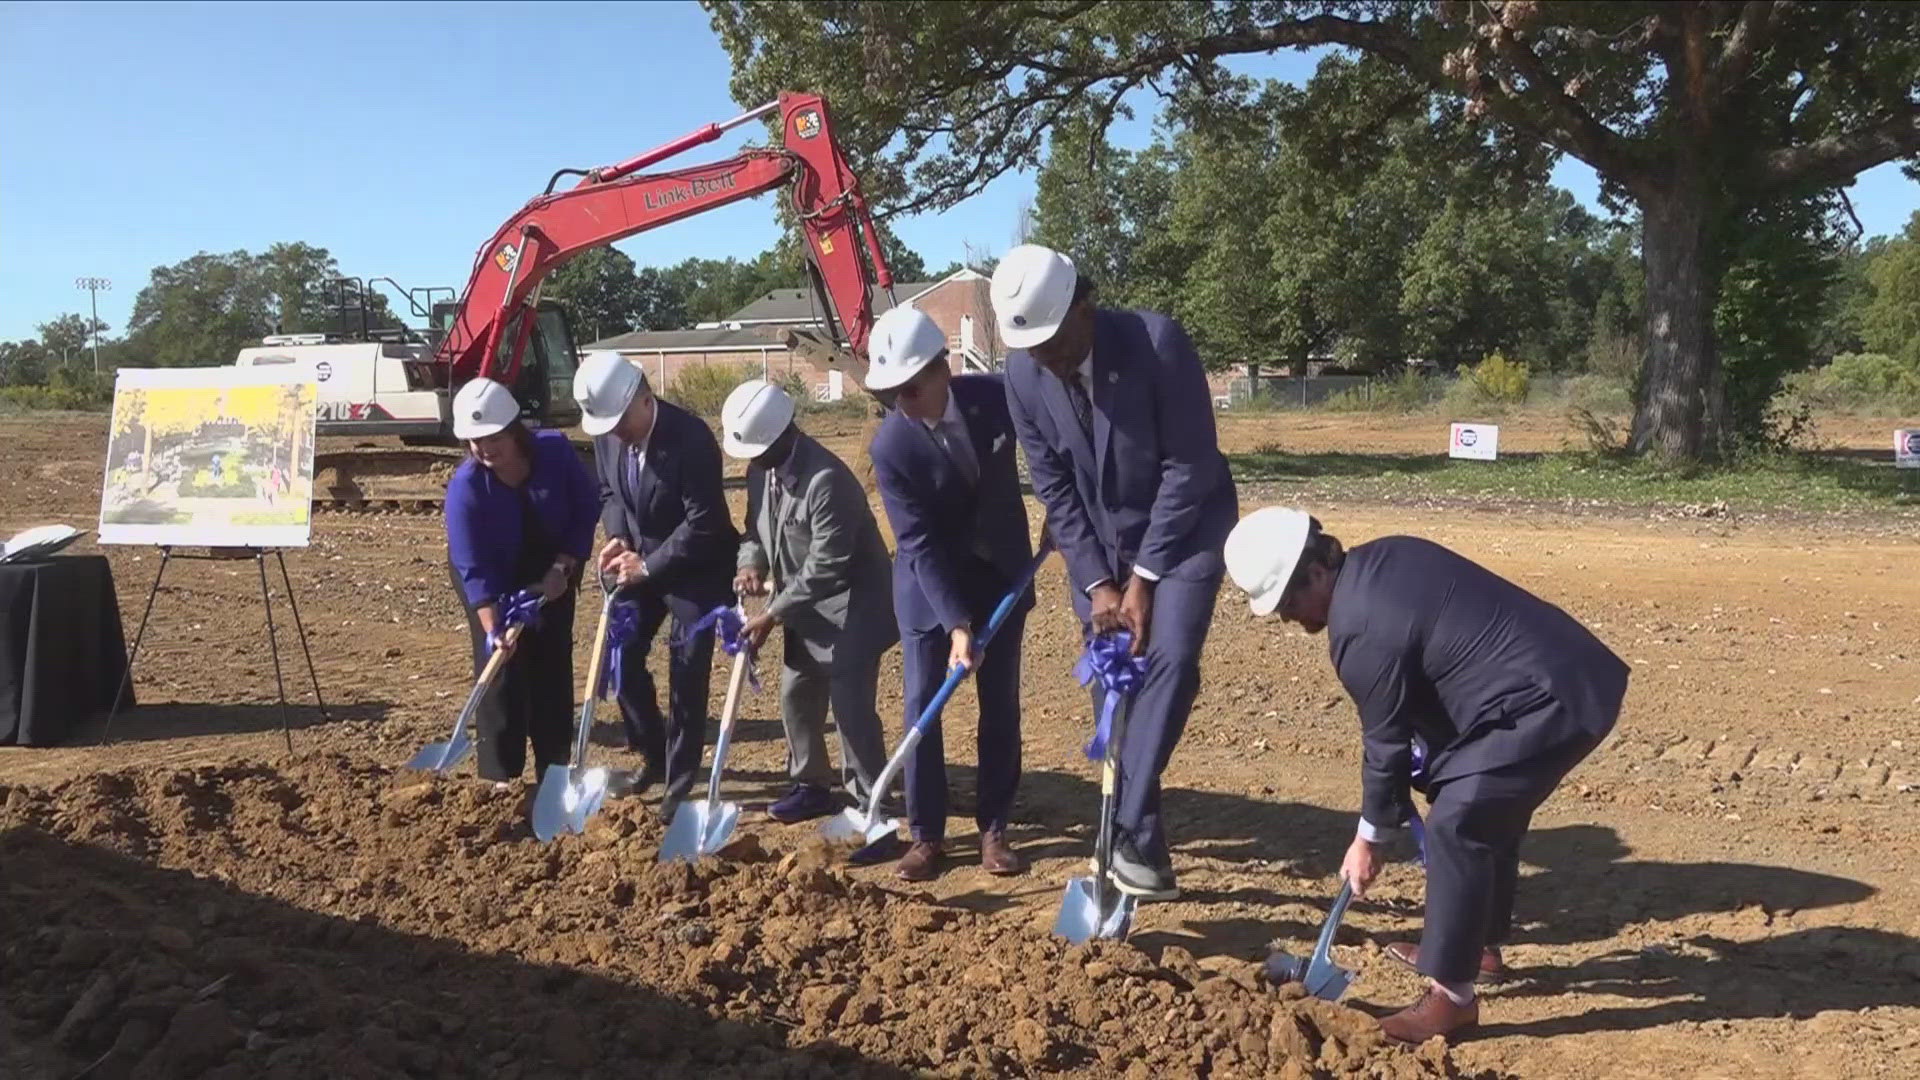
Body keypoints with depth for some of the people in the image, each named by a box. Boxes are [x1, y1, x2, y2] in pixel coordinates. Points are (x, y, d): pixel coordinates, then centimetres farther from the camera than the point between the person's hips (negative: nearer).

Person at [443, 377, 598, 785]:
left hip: (550, 570, 2)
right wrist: (491, 629, -36)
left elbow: (586, 509, -13)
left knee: (552, 662, 3)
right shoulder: (465, 487, -30)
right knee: (500, 664, -6)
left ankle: (554, 767, 12)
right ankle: (502, 773, 2)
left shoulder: (556, 450, -25)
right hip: (493, 579, -2)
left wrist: (562, 569, -20)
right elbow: (474, 570, -29)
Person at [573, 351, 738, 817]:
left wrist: (649, 565, -24)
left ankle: (679, 781, 11)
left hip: (695, 569, -6)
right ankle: (653, 755, 28)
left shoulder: (690, 437, -28)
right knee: (621, 657, 7)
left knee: (686, 677, -3)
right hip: (640, 561, 6)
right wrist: (618, 538, -10)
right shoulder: (606, 433, -9)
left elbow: (704, 522, -26)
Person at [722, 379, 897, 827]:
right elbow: (756, 526, 12)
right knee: (796, 697, 17)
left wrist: (771, 616, -25)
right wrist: (751, 565, -11)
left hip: (850, 606, -9)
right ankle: (812, 786, 34)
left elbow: (827, 566, -29)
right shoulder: (761, 470, -2)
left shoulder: (827, 480, -30)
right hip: (804, 606, 9)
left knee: (850, 708, -9)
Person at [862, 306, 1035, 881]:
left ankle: (994, 828, 16)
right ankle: (926, 834, 10)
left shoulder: (997, 396, -18)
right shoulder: (890, 445, -24)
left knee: (1001, 705, 5)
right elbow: (920, 546, -23)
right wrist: (957, 625, -29)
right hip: (929, 581, -2)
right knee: (922, 704, -2)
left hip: (1002, 571, 2)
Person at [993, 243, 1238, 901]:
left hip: (1184, 521, -4)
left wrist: (1144, 578, -20)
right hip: (1098, 538, 4)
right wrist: (1097, 583, -12)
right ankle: (1139, 842, 15)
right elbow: (1054, 487, -6)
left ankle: (1129, 832, -16)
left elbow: (1188, 467, -22)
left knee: (1169, 661, -22)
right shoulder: (1022, 373, -14)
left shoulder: (1157, 342, -26)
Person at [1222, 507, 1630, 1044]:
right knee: (1488, 812, 23)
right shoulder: (1384, 558, 9)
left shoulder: (1359, 630, -20)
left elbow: (1387, 742, -11)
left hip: (1551, 703, -11)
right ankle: (1479, 945, 39)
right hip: (1577, 675, 11)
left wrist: (1369, 839, 2)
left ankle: (1451, 996, -4)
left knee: (1455, 828, -11)